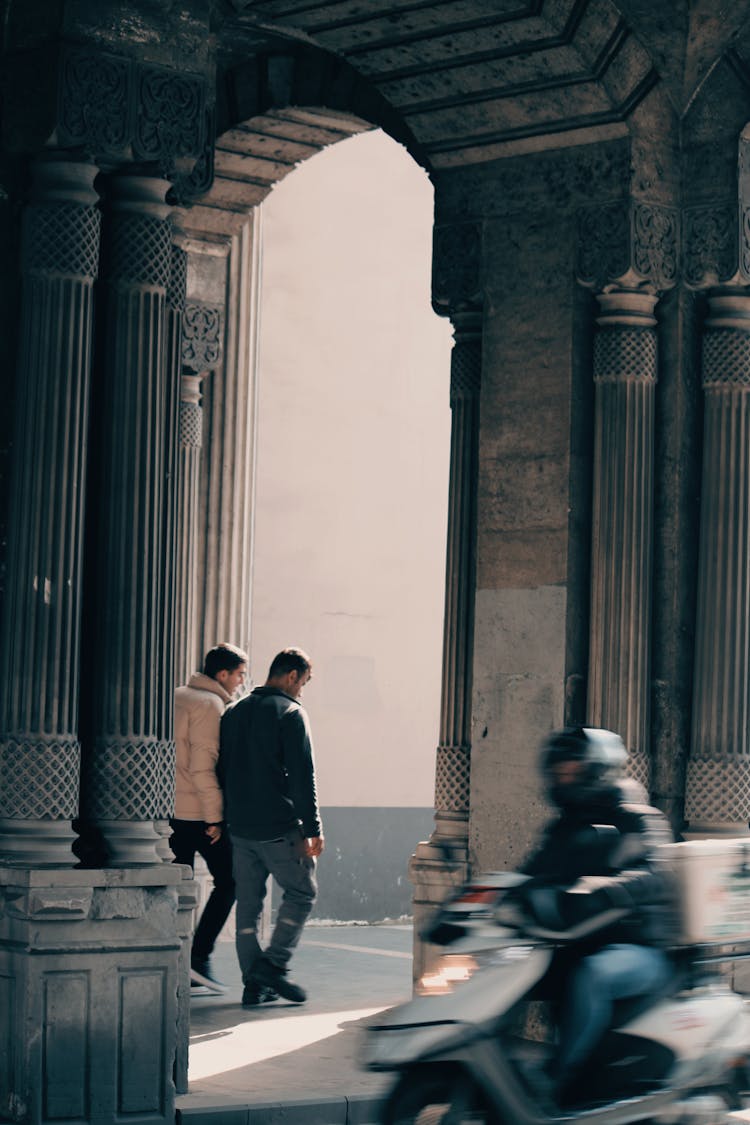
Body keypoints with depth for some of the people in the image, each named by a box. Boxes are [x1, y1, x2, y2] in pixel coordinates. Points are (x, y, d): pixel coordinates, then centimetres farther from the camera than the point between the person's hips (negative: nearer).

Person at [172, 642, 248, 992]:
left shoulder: (176, 698, 15)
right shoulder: (210, 705, -12)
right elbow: (203, 766, -18)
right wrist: (214, 816, -16)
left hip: (169, 809, 8)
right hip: (198, 812, -8)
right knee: (227, 880, 1)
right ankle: (199, 956, -5)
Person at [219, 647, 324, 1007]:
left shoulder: (234, 713, 14)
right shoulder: (290, 713, -8)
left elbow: (222, 771, 17)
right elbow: (303, 777, -13)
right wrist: (313, 828, -11)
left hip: (240, 827, 7)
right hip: (280, 828, -6)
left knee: (248, 903, 8)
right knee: (301, 892, 7)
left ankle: (254, 983, 7)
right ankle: (273, 963, -3)